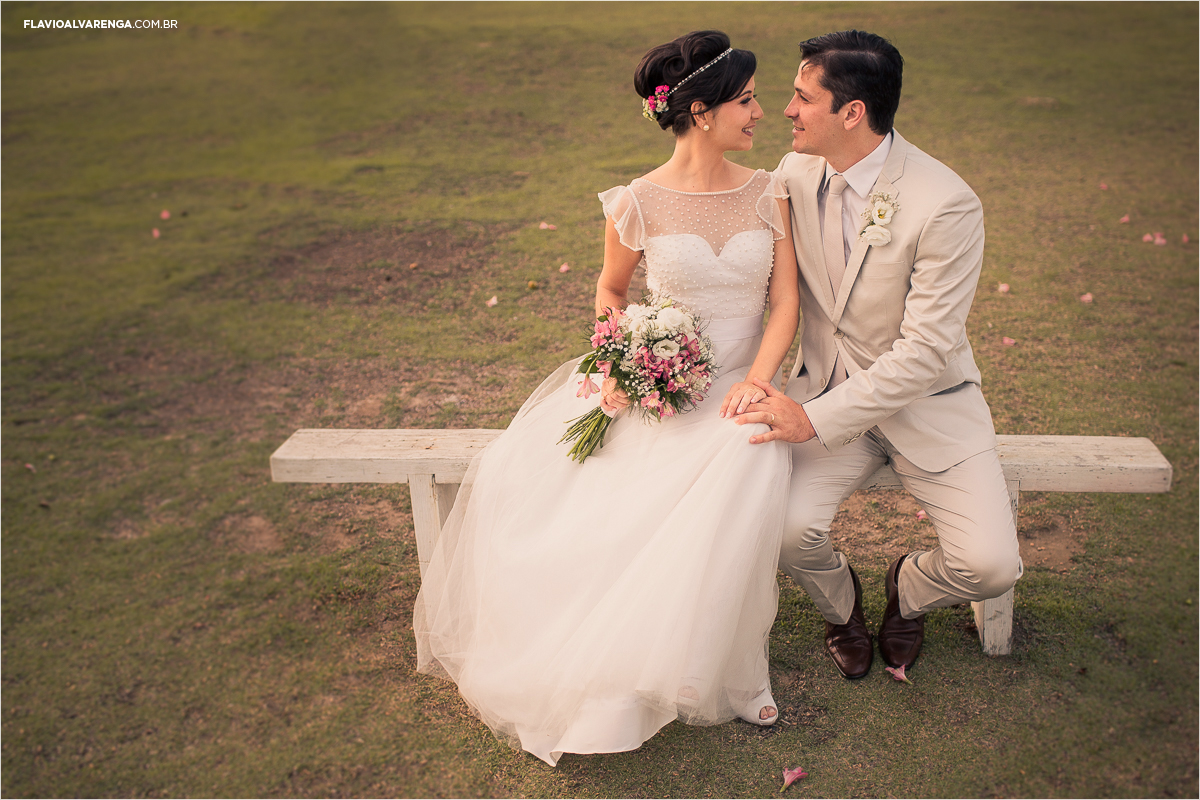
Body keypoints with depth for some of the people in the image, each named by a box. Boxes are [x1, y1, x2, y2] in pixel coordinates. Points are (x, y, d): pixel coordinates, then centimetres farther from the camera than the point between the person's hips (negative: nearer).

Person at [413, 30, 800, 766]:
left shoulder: (768, 193, 2)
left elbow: (787, 301, 0)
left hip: (737, 392, 0)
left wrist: (758, 379, -17)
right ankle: (568, 671, 5)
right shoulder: (639, 203, -3)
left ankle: (731, 673, -6)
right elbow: (611, 292, 11)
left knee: (737, 496, -34)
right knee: (515, 481, -17)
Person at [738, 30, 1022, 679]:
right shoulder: (796, 172, -4)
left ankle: (906, 589, 22)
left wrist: (817, 419, -25)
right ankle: (839, 603, 16)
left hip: (926, 400, -3)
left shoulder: (946, 204, -22)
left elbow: (925, 348, -22)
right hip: (827, 386, 3)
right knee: (784, 528, -21)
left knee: (990, 565, -16)